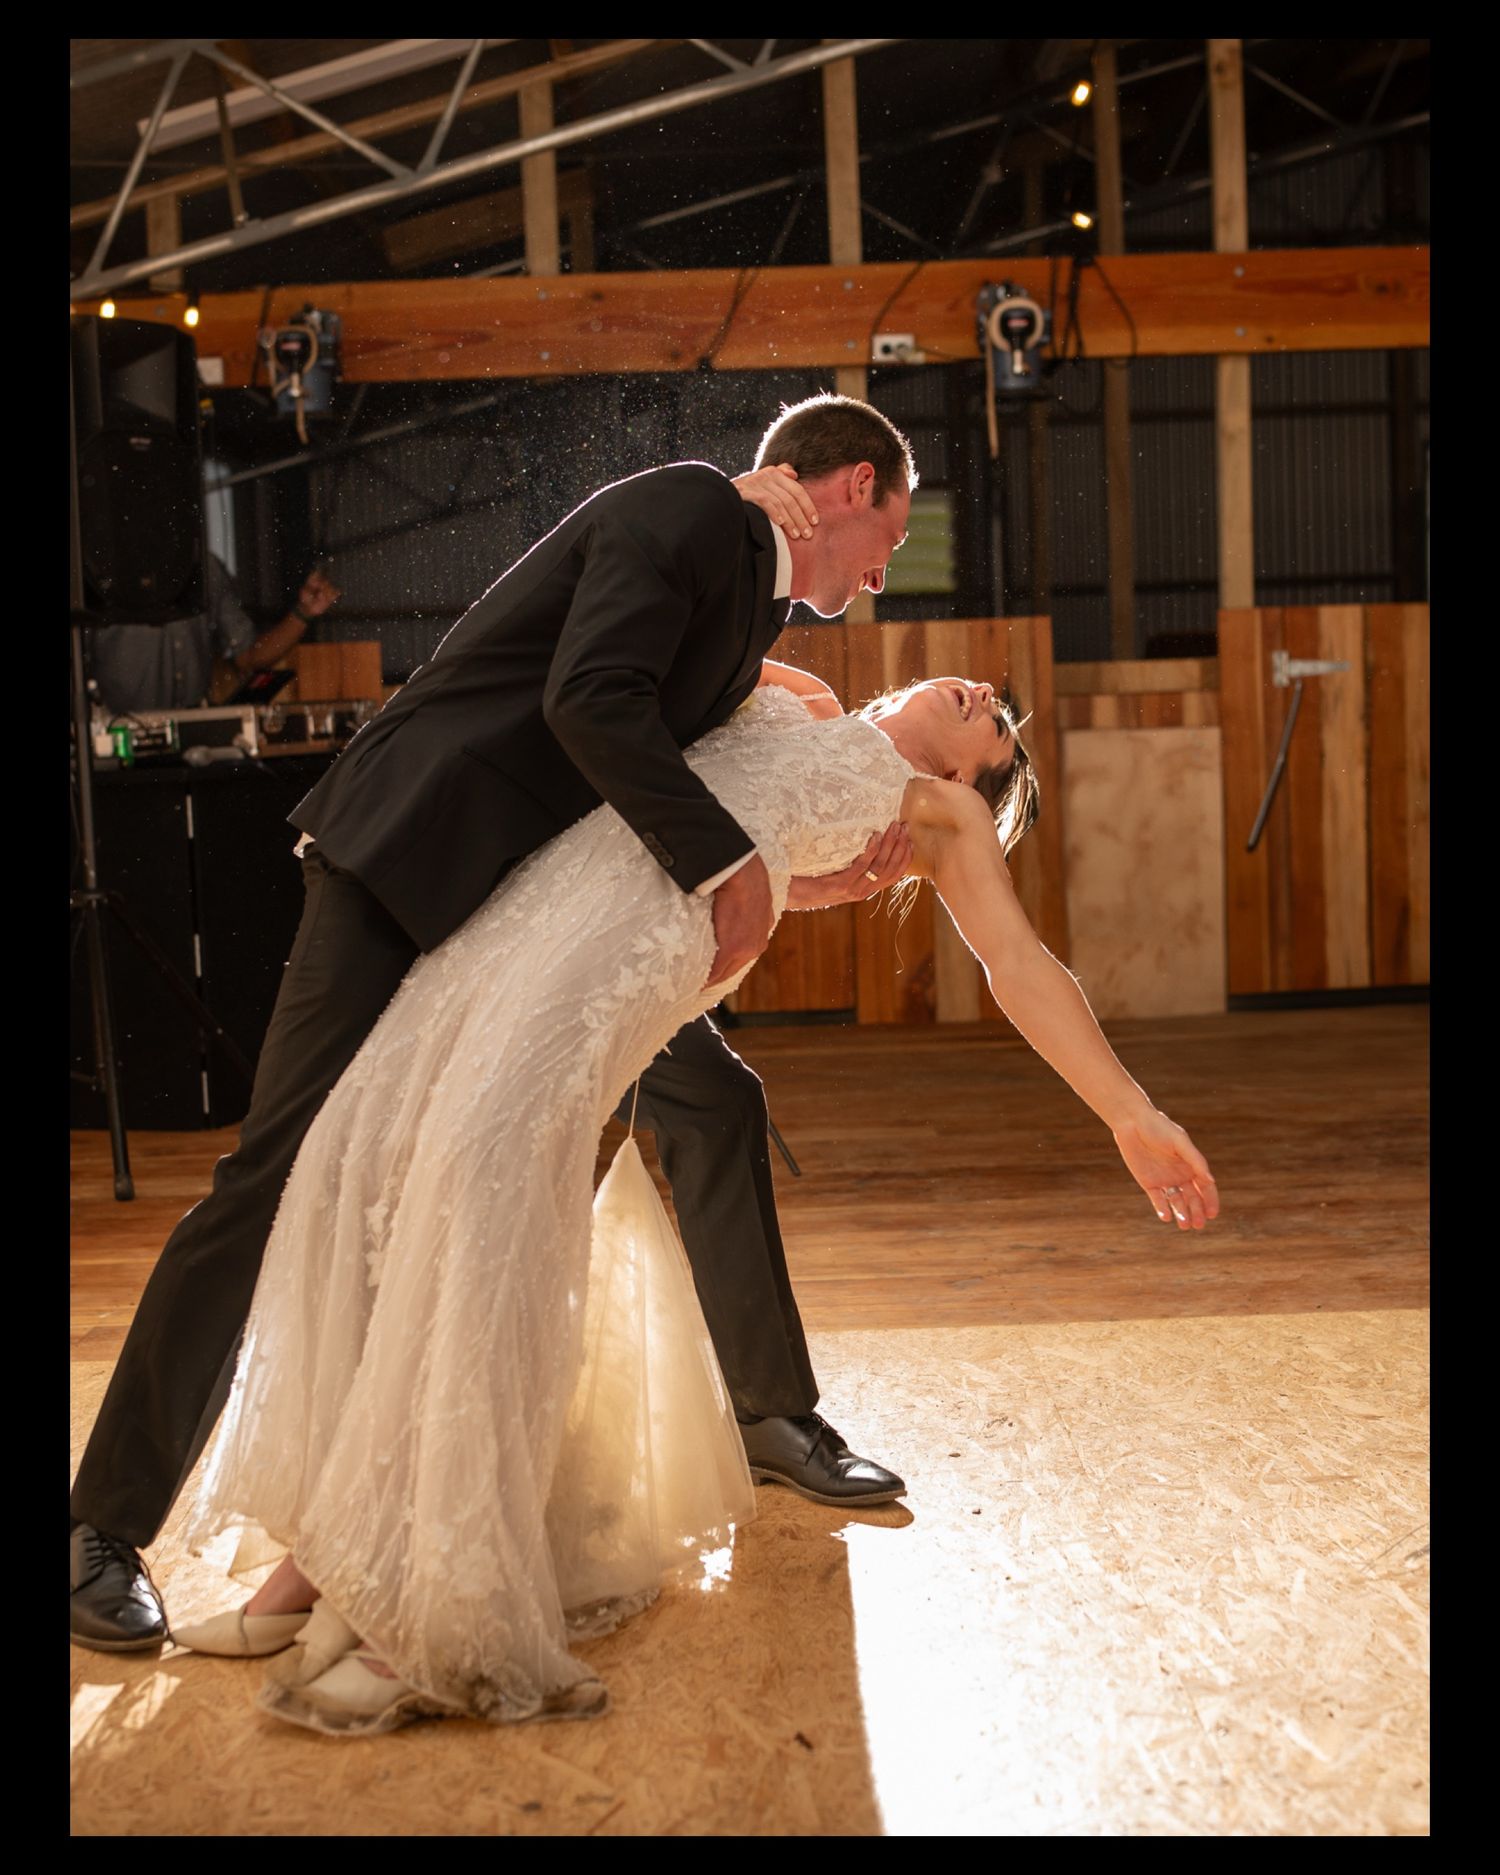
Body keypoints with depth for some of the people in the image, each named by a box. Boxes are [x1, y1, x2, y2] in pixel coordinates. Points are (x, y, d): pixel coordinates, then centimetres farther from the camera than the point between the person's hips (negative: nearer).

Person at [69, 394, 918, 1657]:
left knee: (713, 1100, 8)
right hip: (411, 867, -9)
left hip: (537, 893, 9)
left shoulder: (750, 598, 17)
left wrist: (815, 881, 7)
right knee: (284, 1179, -9)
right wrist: (726, 864, -24)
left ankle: (773, 1416, 24)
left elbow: (676, 821, 19)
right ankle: (109, 1527, 2)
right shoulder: (688, 507, -11)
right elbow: (591, 699, -27)